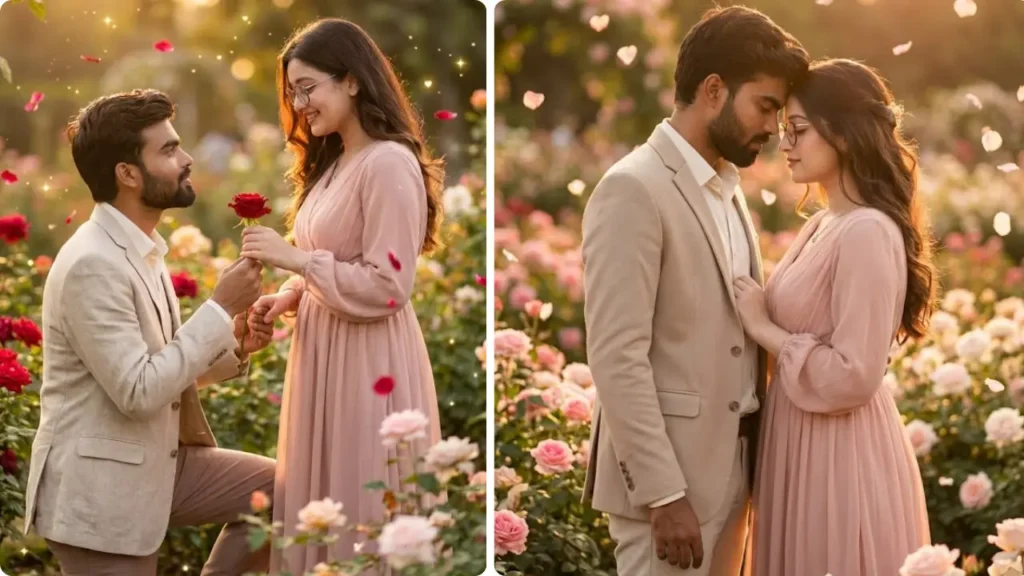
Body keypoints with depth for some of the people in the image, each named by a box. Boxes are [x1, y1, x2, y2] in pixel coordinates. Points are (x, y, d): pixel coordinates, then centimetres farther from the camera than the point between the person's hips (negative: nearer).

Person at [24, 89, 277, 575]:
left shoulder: (143, 251, 9)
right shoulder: (93, 265, -22)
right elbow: (139, 391, -26)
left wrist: (231, 343, -2)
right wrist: (220, 307, -20)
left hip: (156, 466, 9)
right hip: (100, 492, -9)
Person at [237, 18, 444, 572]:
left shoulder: (389, 164, -15)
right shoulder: (333, 163, 14)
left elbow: (385, 286, -20)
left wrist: (294, 258, -19)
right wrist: (287, 296, 2)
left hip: (369, 361, -9)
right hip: (323, 353, 9)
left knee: (362, 511, 0)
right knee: (320, 502, 13)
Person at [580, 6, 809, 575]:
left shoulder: (728, 187, 14)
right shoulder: (634, 190, -14)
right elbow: (617, 357, -19)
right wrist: (664, 493, -21)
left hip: (730, 464, 8)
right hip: (667, 472, -8)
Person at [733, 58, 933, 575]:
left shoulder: (867, 233, -18)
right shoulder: (822, 226, 10)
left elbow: (853, 375, -21)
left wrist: (762, 328, -14)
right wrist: (757, 318, 3)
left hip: (843, 457, -9)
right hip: (802, 447, 9)